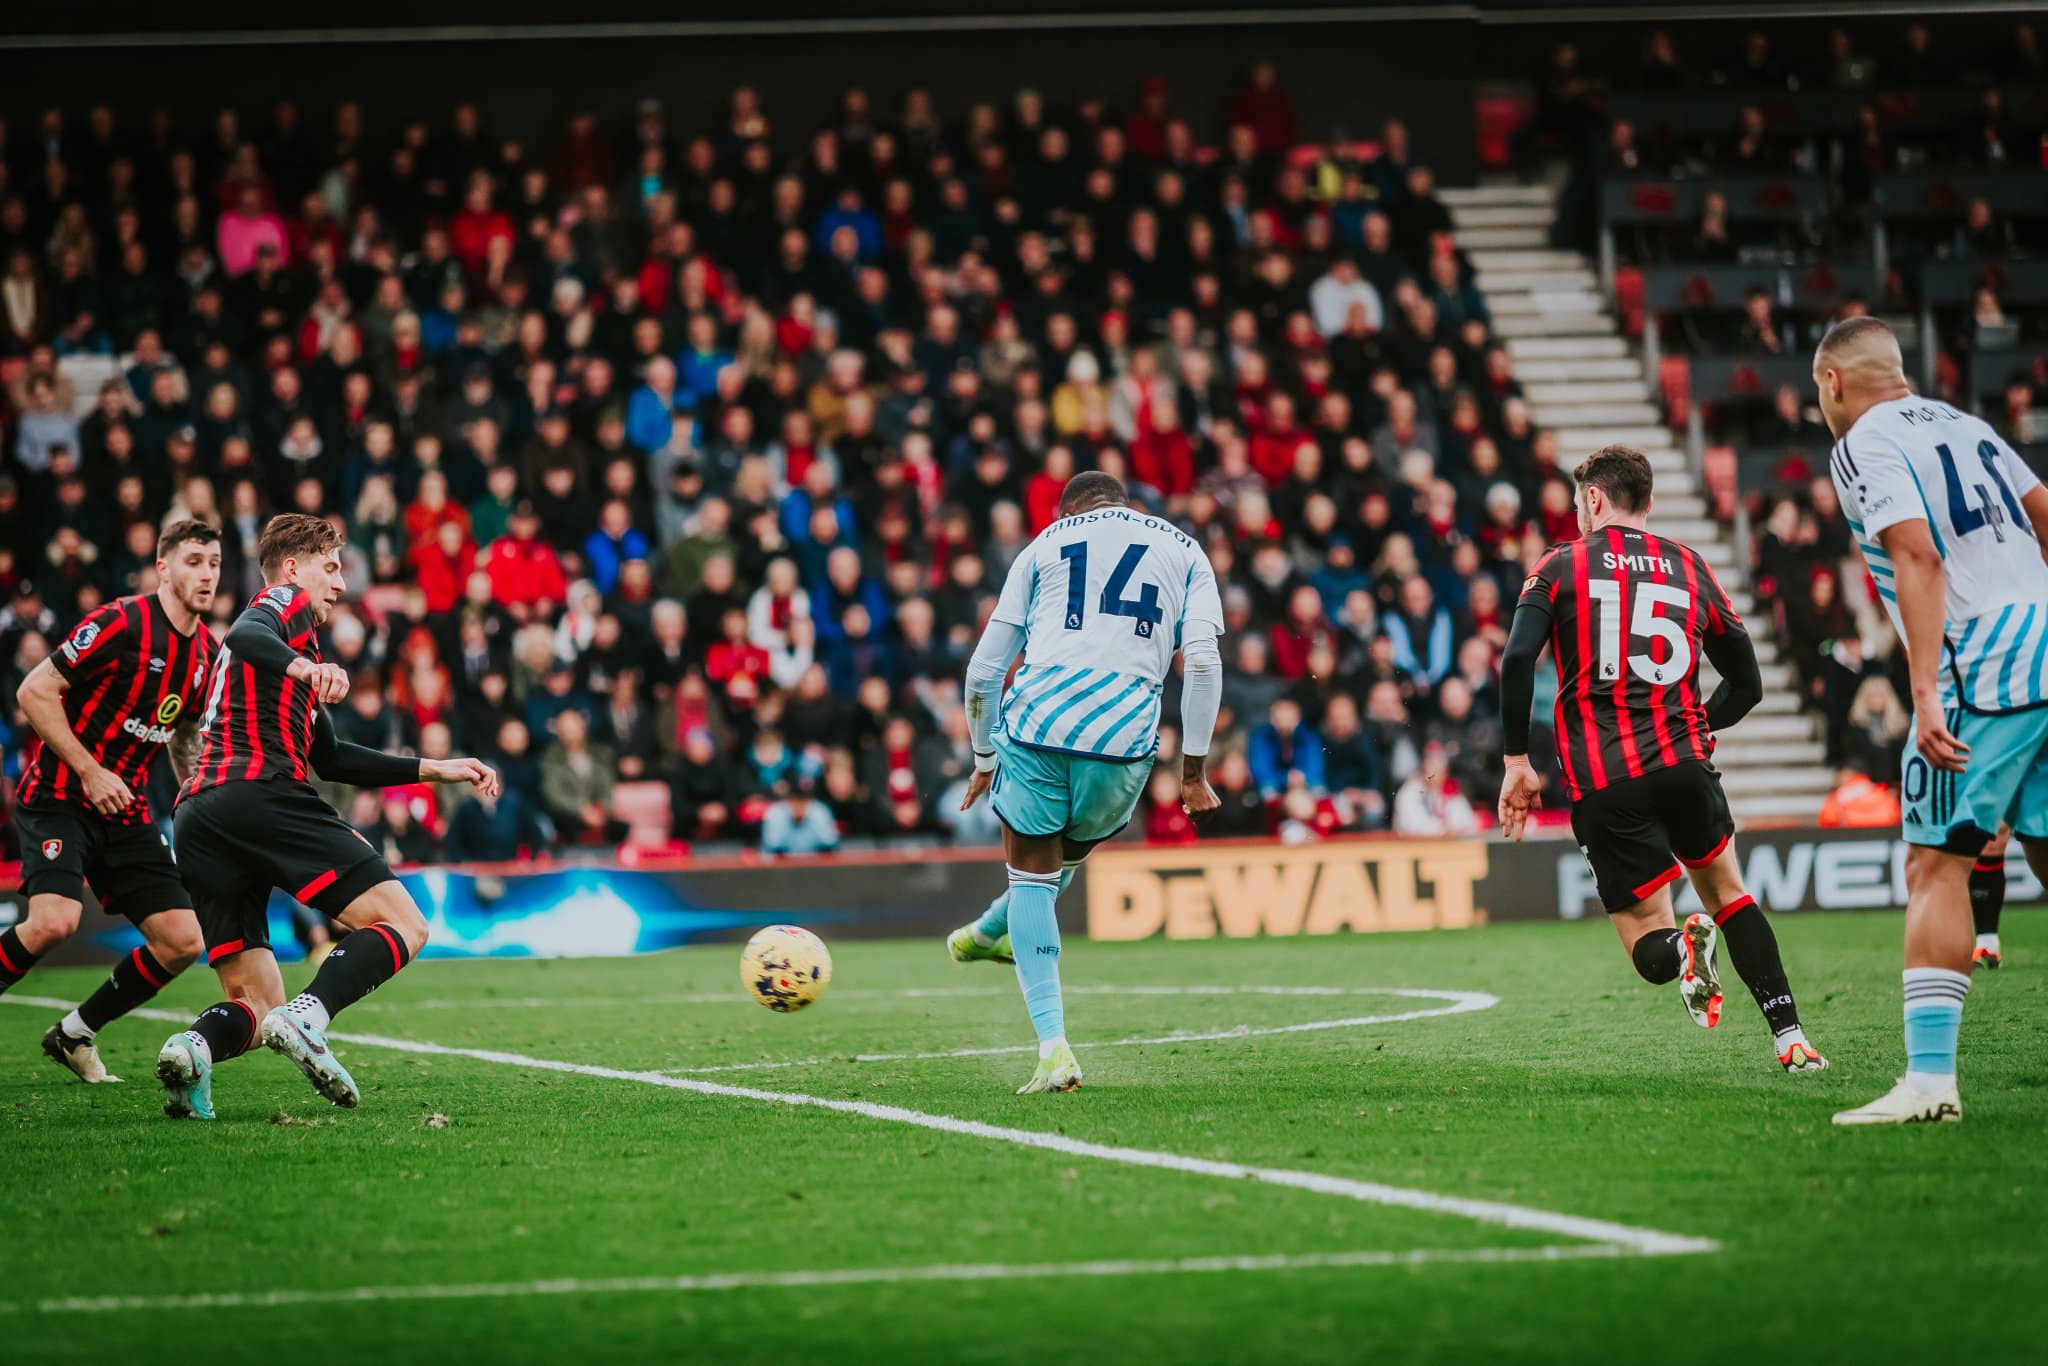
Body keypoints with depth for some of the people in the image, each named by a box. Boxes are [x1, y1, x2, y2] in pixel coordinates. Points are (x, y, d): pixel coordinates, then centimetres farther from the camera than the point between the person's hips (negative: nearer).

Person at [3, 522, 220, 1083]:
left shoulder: (207, 652, 7)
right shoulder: (122, 623, -16)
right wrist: (89, 771, -18)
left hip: (124, 806, 7)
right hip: (59, 794, -7)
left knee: (182, 941, -2)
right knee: (55, 921, -29)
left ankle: (75, 1034, 16)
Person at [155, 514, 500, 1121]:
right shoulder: (286, 603, 11)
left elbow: (329, 759, 40)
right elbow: (246, 637, -15)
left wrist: (436, 769, 39)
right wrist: (305, 668, -34)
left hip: (196, 819, 9)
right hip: (263, 794, -9)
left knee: (257, 1002, 7)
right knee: (403, 925, -10)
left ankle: (194, 1047, -25)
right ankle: (307, 1018, -33)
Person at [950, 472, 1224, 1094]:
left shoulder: (1047, 543, 21)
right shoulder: (1183, 550, 21)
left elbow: (984, 670, 16)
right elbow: (1202, 660, 5)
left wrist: (984, 759, 28)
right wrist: (1193, 769, 7)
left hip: (1037, 717, 0)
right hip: (1125, 737, 0)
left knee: (1032, 874, 11)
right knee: (1069, 854, 28)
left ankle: (1053, 1045, -3)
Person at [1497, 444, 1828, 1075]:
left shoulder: (1561, 567, 7)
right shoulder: (1691, 569, 15)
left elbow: (1517, 660, -8)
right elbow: (1747, 685, 19)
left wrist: (1517, 762, -2)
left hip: (1601, 786, -2)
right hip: (1682, 764, 2)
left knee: (1649, 947, 8)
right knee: (1727, 893, 23)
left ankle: (1682, 946, -29)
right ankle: (1790, 1039, 8)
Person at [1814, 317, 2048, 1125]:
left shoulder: (1863, 447, -3)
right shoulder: (1964, 426, 21)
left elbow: (1918, 555, -16)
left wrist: (1926, 690, -22)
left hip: (1982, 671, -8)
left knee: (1937, 866, -6)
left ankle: (1929, 1078, -12)